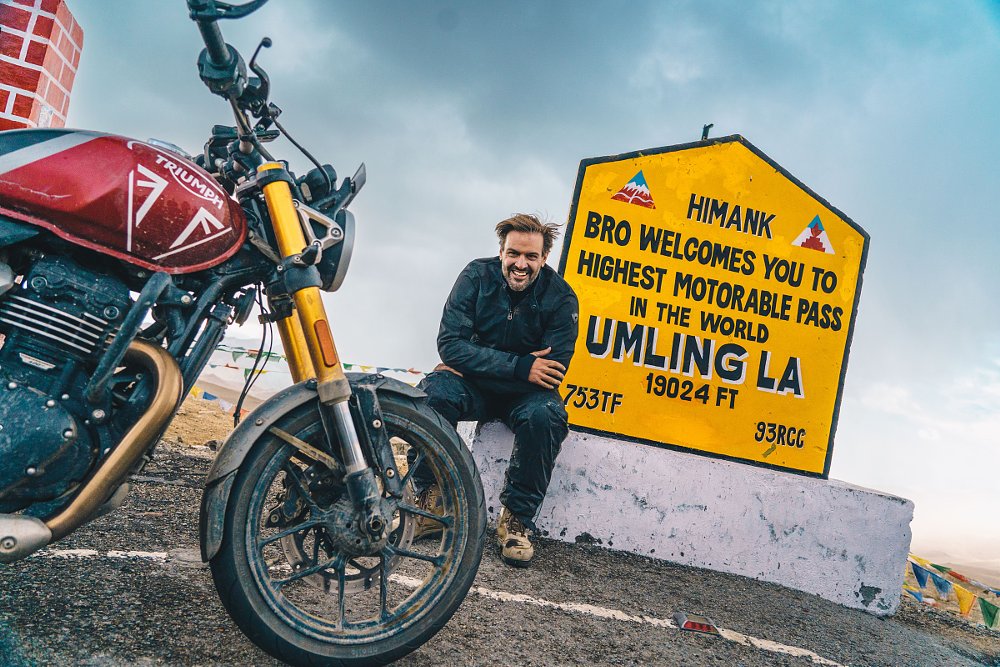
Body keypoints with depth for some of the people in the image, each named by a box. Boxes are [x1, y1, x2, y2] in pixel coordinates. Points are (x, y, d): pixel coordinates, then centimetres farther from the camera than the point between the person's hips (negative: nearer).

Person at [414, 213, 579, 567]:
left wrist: (473, 367, -22)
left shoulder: (560, 298, -12)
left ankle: (517, 518, -15)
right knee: (432, 392, -30)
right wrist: (519, 366, -26)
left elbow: (552, 374, -18)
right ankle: (434, 501, -14)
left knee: (545, 415, -34)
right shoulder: (477, 275, -10)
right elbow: (450, 343, -17)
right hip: (474, 385, 1)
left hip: (525, 392, -1)